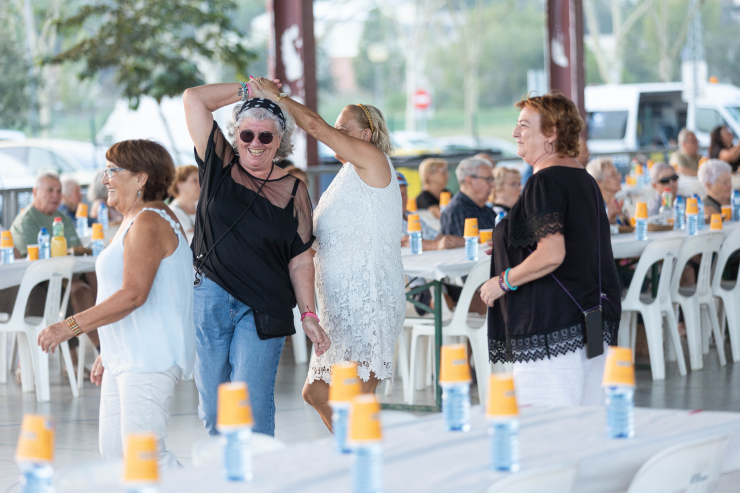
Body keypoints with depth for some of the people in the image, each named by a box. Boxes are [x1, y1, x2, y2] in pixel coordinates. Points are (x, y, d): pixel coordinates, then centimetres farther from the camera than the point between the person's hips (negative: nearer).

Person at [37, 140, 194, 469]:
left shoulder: (148, 223, -14)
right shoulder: (137, 221, 20)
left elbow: (133, 294, -24)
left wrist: (69, 327, -23)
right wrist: (107, 354, 25)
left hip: (150, 359, -11)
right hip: (125, 358, 11)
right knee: (113, 454, 8)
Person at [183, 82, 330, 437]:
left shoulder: (294, 191, 6)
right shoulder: (220, 166, 7)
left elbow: (300, 260, 7)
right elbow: (194, 98, 3)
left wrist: (309, 316, 0)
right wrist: (248, 90, 7)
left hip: (262, 313, -1)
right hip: (208, 301, 1)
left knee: (251, 412, -9)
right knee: (212, 410, 6)